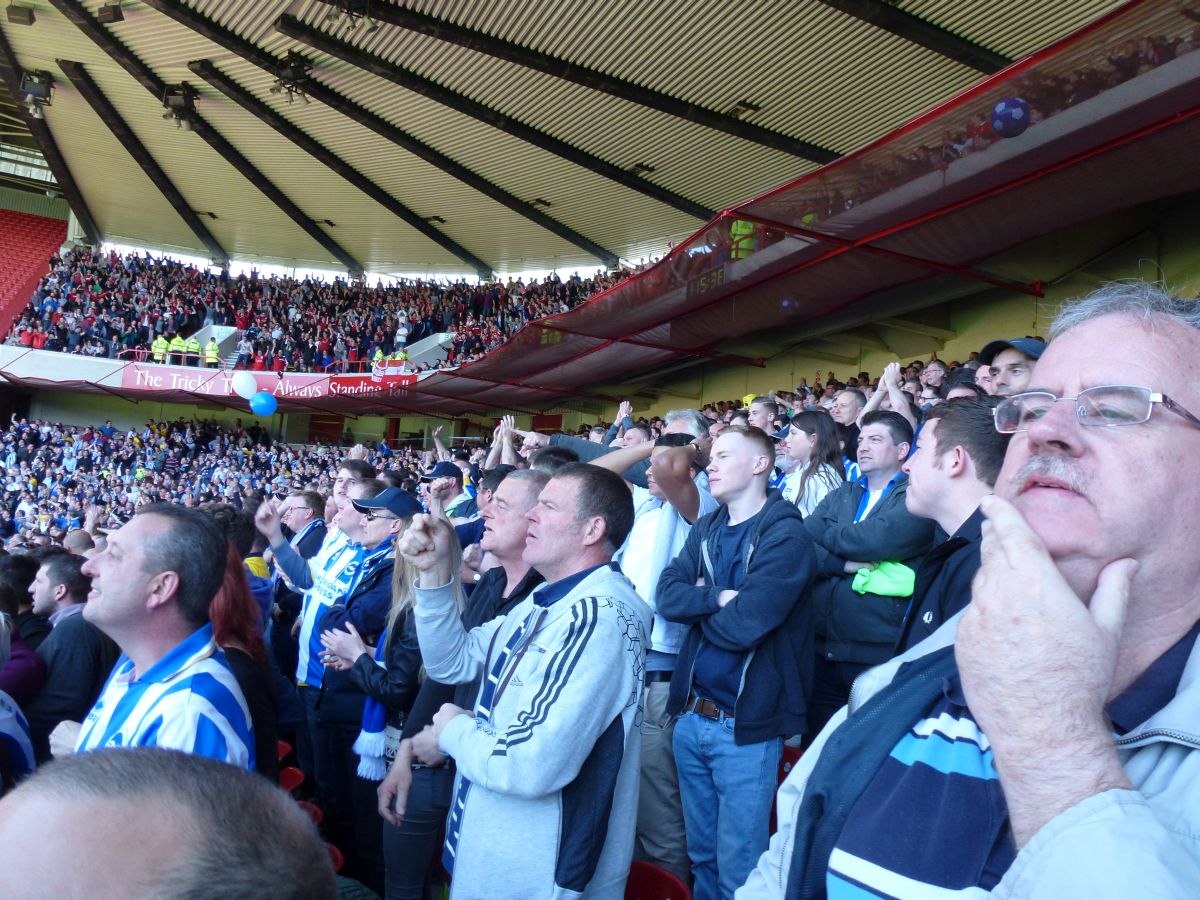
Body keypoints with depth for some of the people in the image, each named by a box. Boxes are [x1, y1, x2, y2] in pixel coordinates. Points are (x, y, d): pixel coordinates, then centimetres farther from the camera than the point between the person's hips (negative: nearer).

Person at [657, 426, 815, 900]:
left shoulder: (786, 536, -15)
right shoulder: (706, 528, 7)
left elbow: (742, 625, -23)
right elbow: (667, 595, -4)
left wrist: (698, 601, -6)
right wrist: (718, 598, -18)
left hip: (745, 725, -6)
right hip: (692, 716, 6)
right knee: (701, 854, 21)